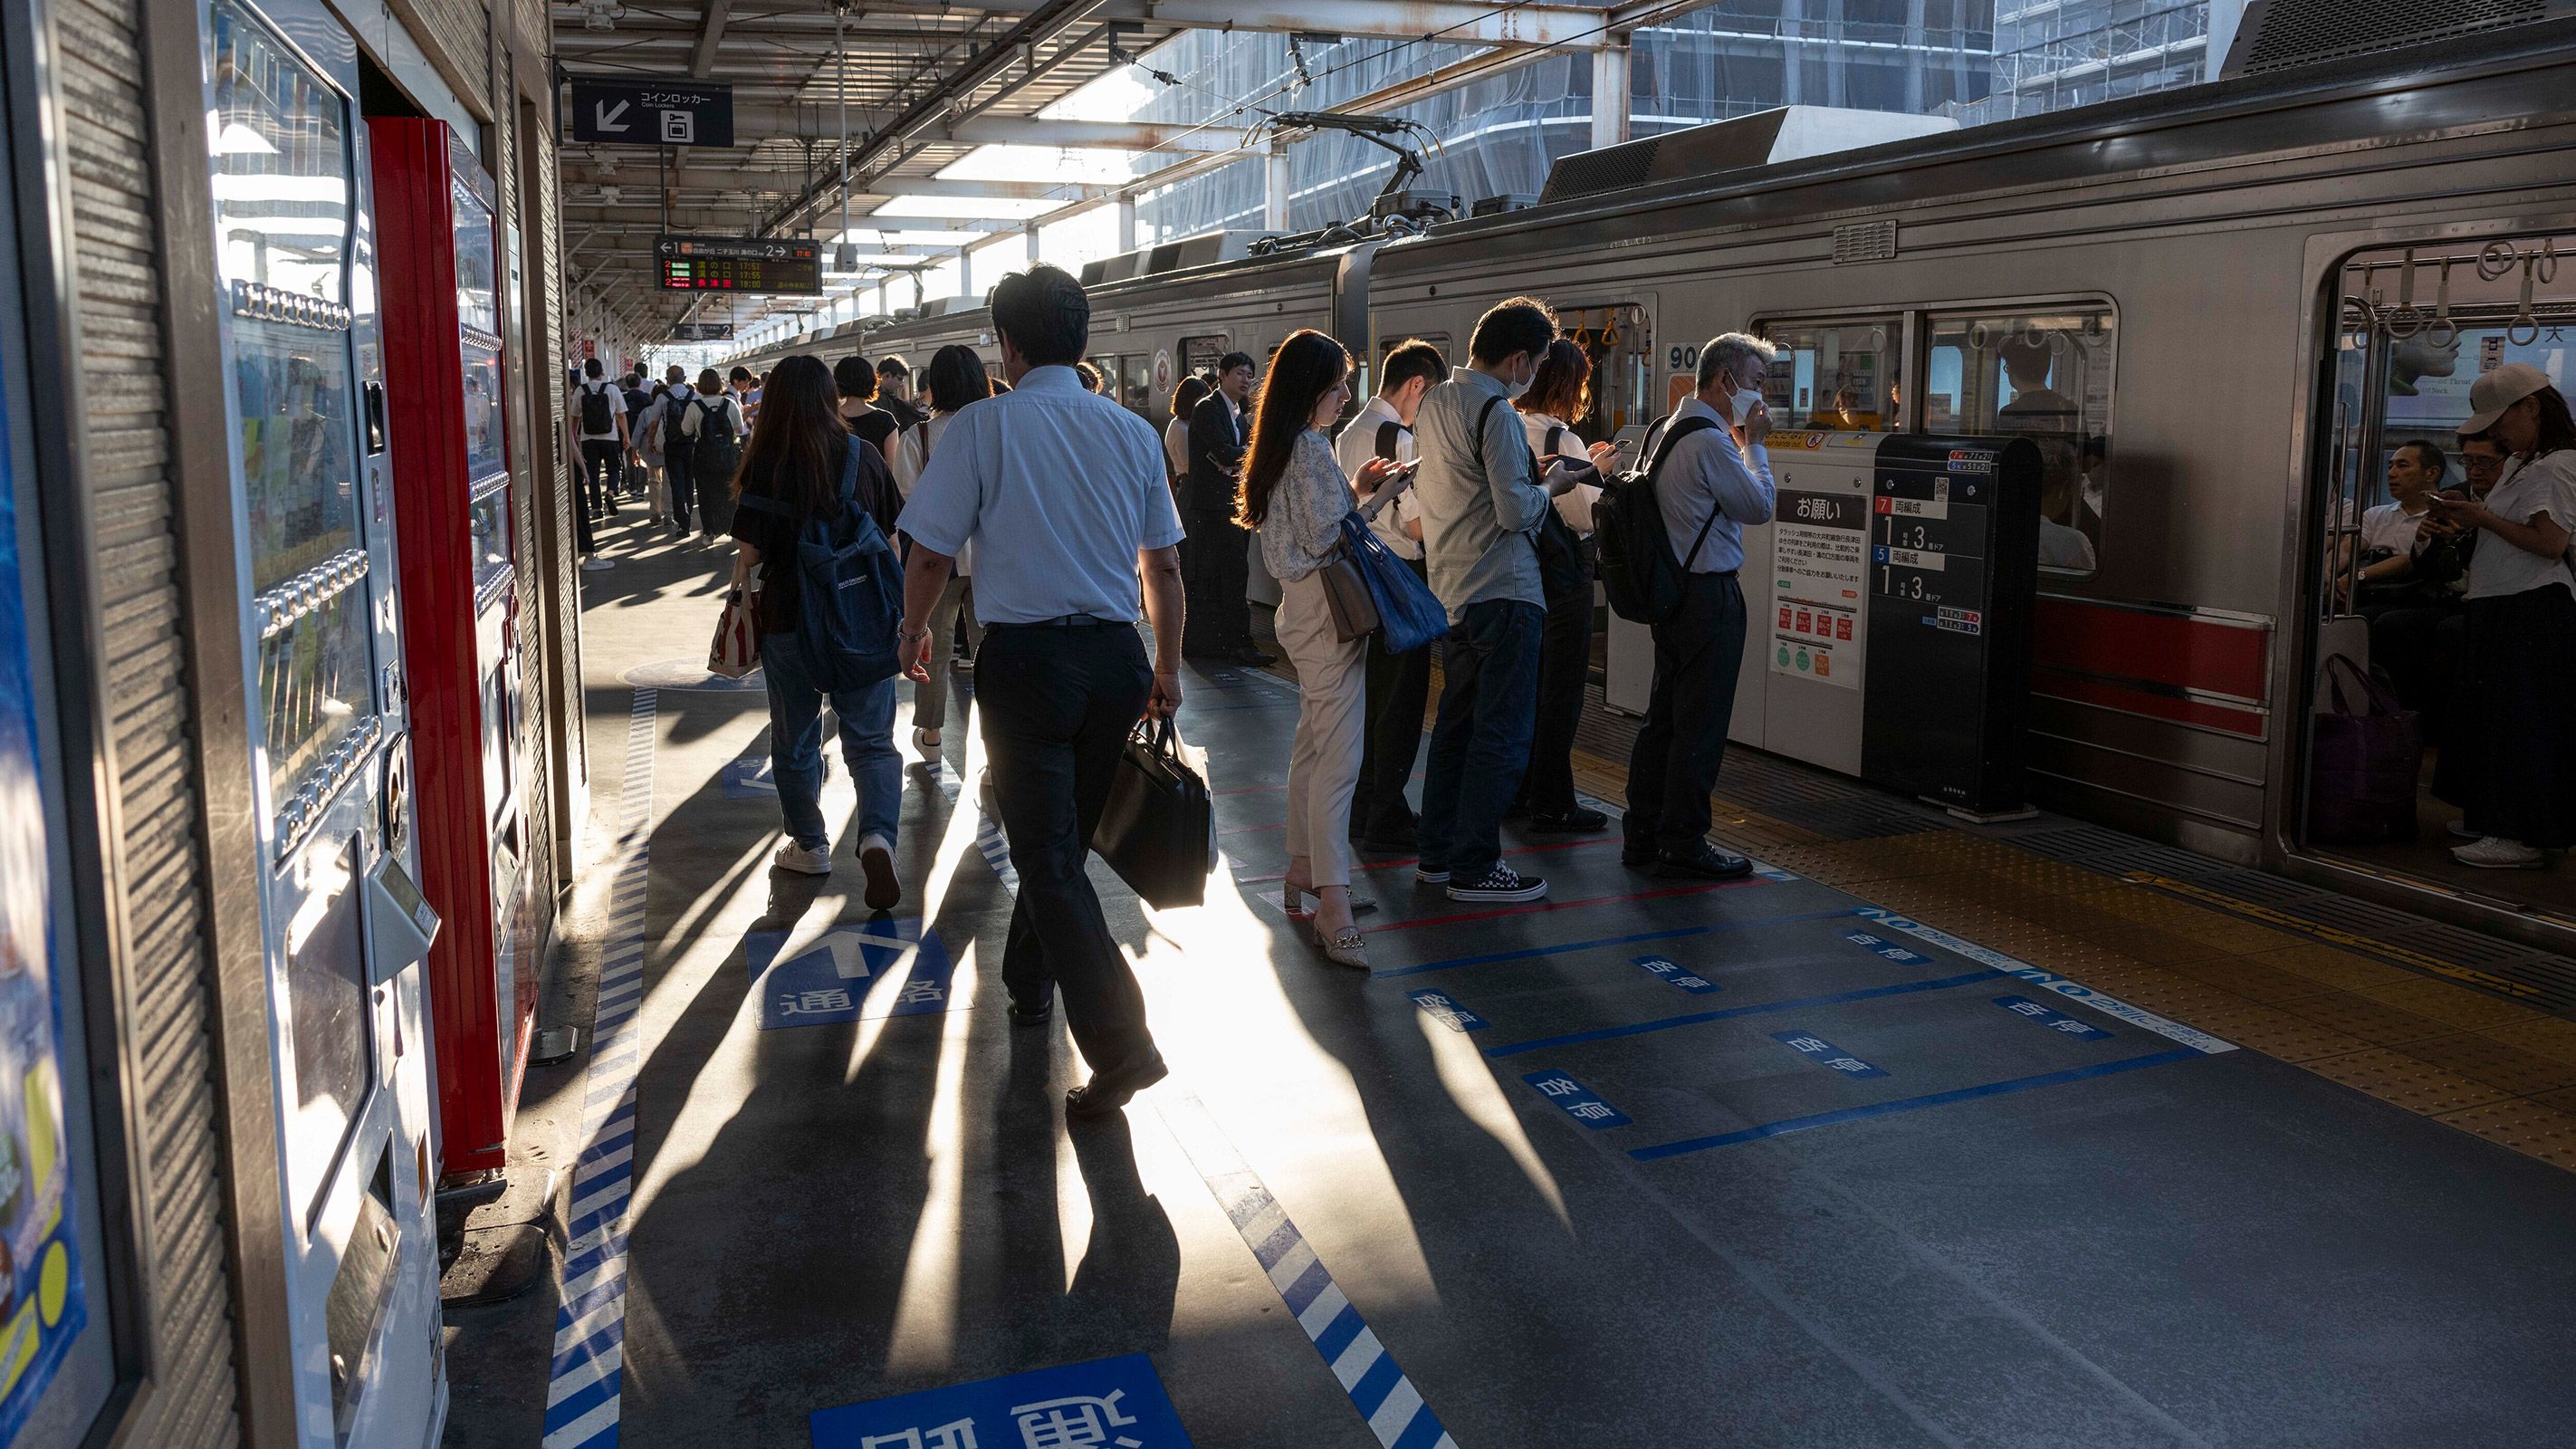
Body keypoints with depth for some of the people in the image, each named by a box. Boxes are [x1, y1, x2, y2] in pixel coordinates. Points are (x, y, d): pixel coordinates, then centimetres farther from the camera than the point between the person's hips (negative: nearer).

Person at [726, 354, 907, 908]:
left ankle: (809, 845, 29)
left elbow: (750, 555, -10)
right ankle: (877, 836, -16)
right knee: (871, 740, 6)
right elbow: (892, 539, 3)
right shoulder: (863, 457, -4)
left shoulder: (766, 466, -11)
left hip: (789, 621, -1)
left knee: (795, 741, 17)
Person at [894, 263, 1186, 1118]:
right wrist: (1167, 667, 21)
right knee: (1066, 837, 21)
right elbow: (1164, 567, 10)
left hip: (1026, 656, -5)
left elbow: (930, 554, -5)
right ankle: (1030, 983, 40)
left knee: (1048, 858, -2)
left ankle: (1121, 1045, -10)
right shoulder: (1132, 431, 6)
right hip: (1116, 655, 5)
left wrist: (914, 630, 14)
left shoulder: (983, 427, -7)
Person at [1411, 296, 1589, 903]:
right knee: (1502, 735, -2)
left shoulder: (1432, 404, 11)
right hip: (1502, 592, -9)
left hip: (1451, 591, 9)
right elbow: (1515, 512, -21)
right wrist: (1549, 486, -1)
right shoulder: (1496, 413, -16)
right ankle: (1475, 868, 2)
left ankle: (1437, 854, 23)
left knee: (1456, 723, 16)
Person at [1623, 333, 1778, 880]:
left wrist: (1739, 442, 14)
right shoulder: (1711, 441, -17)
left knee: (1663, 717, 14)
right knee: (1701, 725, -3)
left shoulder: (1667, 430, 14)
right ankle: (1683, 845, 4)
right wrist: (1754, 442, -1)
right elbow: (1760, 506, -11)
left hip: (1672, 590, 10)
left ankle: (1642, 836, 20)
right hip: (1709, 594, -10)